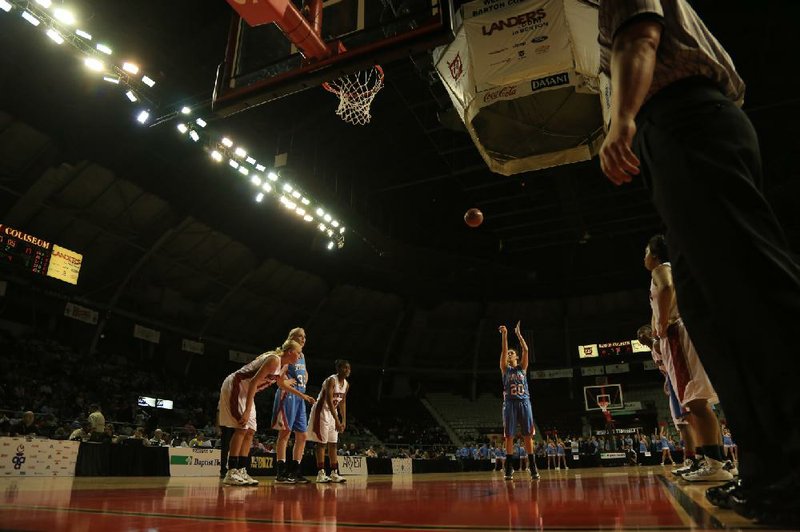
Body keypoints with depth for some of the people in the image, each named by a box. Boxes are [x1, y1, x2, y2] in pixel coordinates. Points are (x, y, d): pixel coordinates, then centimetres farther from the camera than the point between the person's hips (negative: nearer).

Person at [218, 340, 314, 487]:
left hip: (245, 391, 10)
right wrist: (247, 411, -33)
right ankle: (231, 473, -12)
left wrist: (303, 396, 37)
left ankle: (241, 472, 10)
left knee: (250, 431, 7)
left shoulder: (282, 365, 8)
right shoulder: (274, 360, -22)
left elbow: (282, 383, 29)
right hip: (235, 386, -10)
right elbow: (254, 382, -28)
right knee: (242, 428, -15)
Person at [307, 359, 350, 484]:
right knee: (321, 443, -5)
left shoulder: (346, 384, 3)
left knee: (333, 444, 8)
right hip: (321, 411, -8)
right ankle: (321, 473, -1)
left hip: (333, 412, 8)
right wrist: (337, 420, -34)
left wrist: (344, 421, 7)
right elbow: (329, 401, -30)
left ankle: (334, 473, 12)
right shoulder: (331, 380, -22)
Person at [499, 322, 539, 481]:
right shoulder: (505, 369, 12)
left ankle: (533, 467, 2)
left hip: (524, 402, 1)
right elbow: (503, 351, -2)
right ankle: (509, 468, 2)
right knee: (509, 436, -2)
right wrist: (504, 335, -9)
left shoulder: (522, 367, 15)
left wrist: (518, 334, 0)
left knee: (528, 435, -1)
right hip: (510, 403, -1)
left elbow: (526, 350, 3)